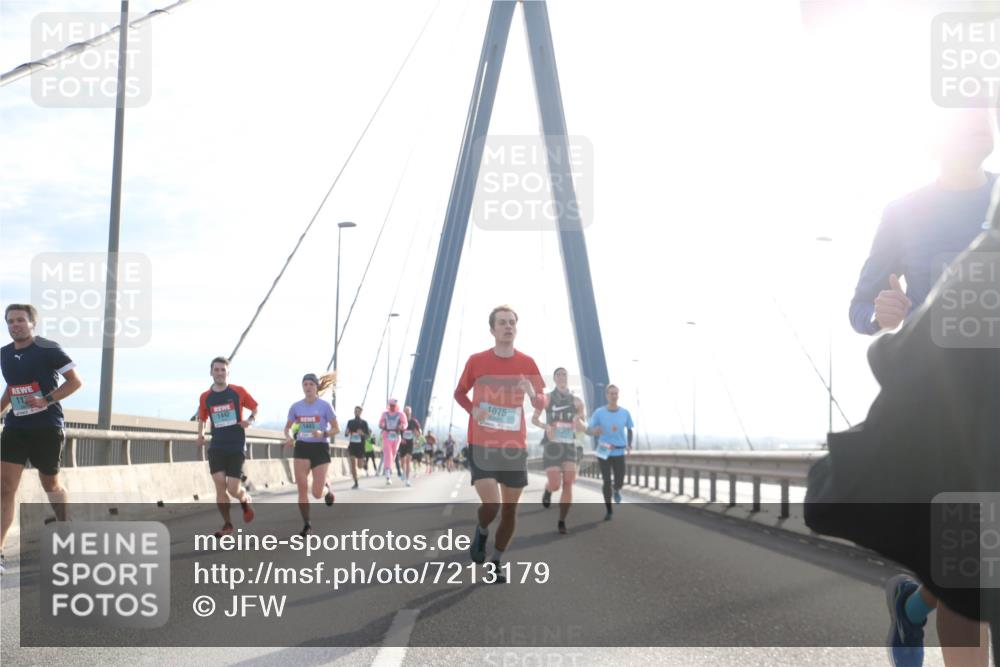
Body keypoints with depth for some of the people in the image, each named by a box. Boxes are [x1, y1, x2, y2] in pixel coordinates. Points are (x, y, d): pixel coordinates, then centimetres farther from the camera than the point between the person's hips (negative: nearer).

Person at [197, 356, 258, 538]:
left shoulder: (238, 392, -2)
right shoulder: (205, 397, 4)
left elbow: (255, 408, 8)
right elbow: (202, 418, 19)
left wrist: (250, 420, -11)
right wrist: (200, 435, 2)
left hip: (236, 448, -2)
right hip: (216, 447, 2)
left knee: (233, 489, -6)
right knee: (219, 485, -8)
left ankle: (246, 500, 31)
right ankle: (227, 525, 7)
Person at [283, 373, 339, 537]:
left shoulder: (325, 406, -7)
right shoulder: (296, 406, 2)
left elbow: (336, 429, -3)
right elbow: (288, 427, 15)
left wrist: (323, 434, -22)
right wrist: (288, 437, -7)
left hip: (320, 448, -2)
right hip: (302, 448, 3)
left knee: (317, 493, -5)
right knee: (302, 489, -6)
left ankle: (327, 489, 32)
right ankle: (306, 524, 8)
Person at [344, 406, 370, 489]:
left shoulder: (364, 423, 0)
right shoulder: (350, 422, 8)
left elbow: (367, 436, -2)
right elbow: (346, 434, 13)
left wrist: (362, 433, -23)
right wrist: (346, 432, -11)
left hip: (360, 446, -2)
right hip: (352, 445, 2)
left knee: (359, 465, 3)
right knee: (353, 464, -8)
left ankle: (365, 463, 40)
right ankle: (356, 483, -1)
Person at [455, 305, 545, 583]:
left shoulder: (527, 363, 2)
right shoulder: (476, 361, -2)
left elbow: (541, 403, 5)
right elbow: (459, 392, 12)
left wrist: (533, 394, -18)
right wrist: (473, 410, -8)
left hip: (514, 447, 3)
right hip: (481, 445, -2)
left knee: (509, 508, 7)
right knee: (491, 505, -16)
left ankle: (496, 564, 25)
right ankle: (482, 531, 20)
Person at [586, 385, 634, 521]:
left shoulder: (625, 413, -3)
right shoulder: (599, 412, -8)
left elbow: (629, 429, 14)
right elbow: (588, 431, -6)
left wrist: (629, 445, -1)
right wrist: (594, 432, -30)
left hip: (619, 453, 1)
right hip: (603, 452, -1)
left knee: (619, 482, -3)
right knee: (606, 482, -3)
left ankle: (617, 490, 37)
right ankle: (608, 510, 15)